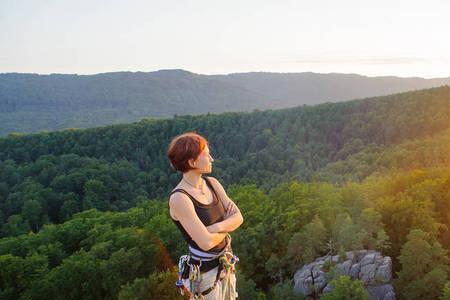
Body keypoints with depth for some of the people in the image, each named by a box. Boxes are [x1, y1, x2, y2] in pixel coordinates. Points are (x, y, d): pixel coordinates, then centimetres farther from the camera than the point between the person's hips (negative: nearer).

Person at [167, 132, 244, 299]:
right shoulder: (179, 199, -26)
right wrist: (227, 226, -11)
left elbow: (238, 217, -6)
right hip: (204, 271, -7)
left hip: (226, 264, 7)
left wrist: (217, 227, -24)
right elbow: (206, 242, -30)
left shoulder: (212, 183, -3)